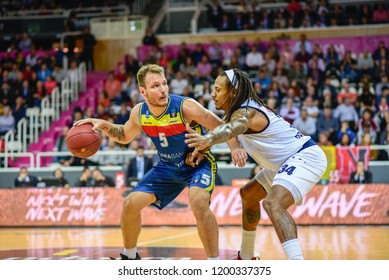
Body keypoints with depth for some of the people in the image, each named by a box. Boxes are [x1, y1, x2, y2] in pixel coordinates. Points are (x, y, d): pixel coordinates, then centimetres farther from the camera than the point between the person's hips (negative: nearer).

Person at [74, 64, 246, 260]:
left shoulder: (186, 106, -27)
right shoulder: (139, 113, -10)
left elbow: (221, 127, -20)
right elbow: (124, 137, 11)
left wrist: (235, 147, -39)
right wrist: (104, 125, -8)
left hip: (199, 163, -5)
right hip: (168, 167, 6)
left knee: (198, 202, -34)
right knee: (131, 204, -1)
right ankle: (129, 257, 25)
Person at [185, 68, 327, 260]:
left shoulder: (246, 112, -22)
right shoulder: (240, 111, 9)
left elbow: (232, 129, -43)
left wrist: (208, 140, -64)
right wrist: (201, 147, -3)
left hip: (306, 156, -12)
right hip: (289, 161, 12)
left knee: (273, 203, -33)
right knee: (248, 195, 25)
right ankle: (246, 257, 39)